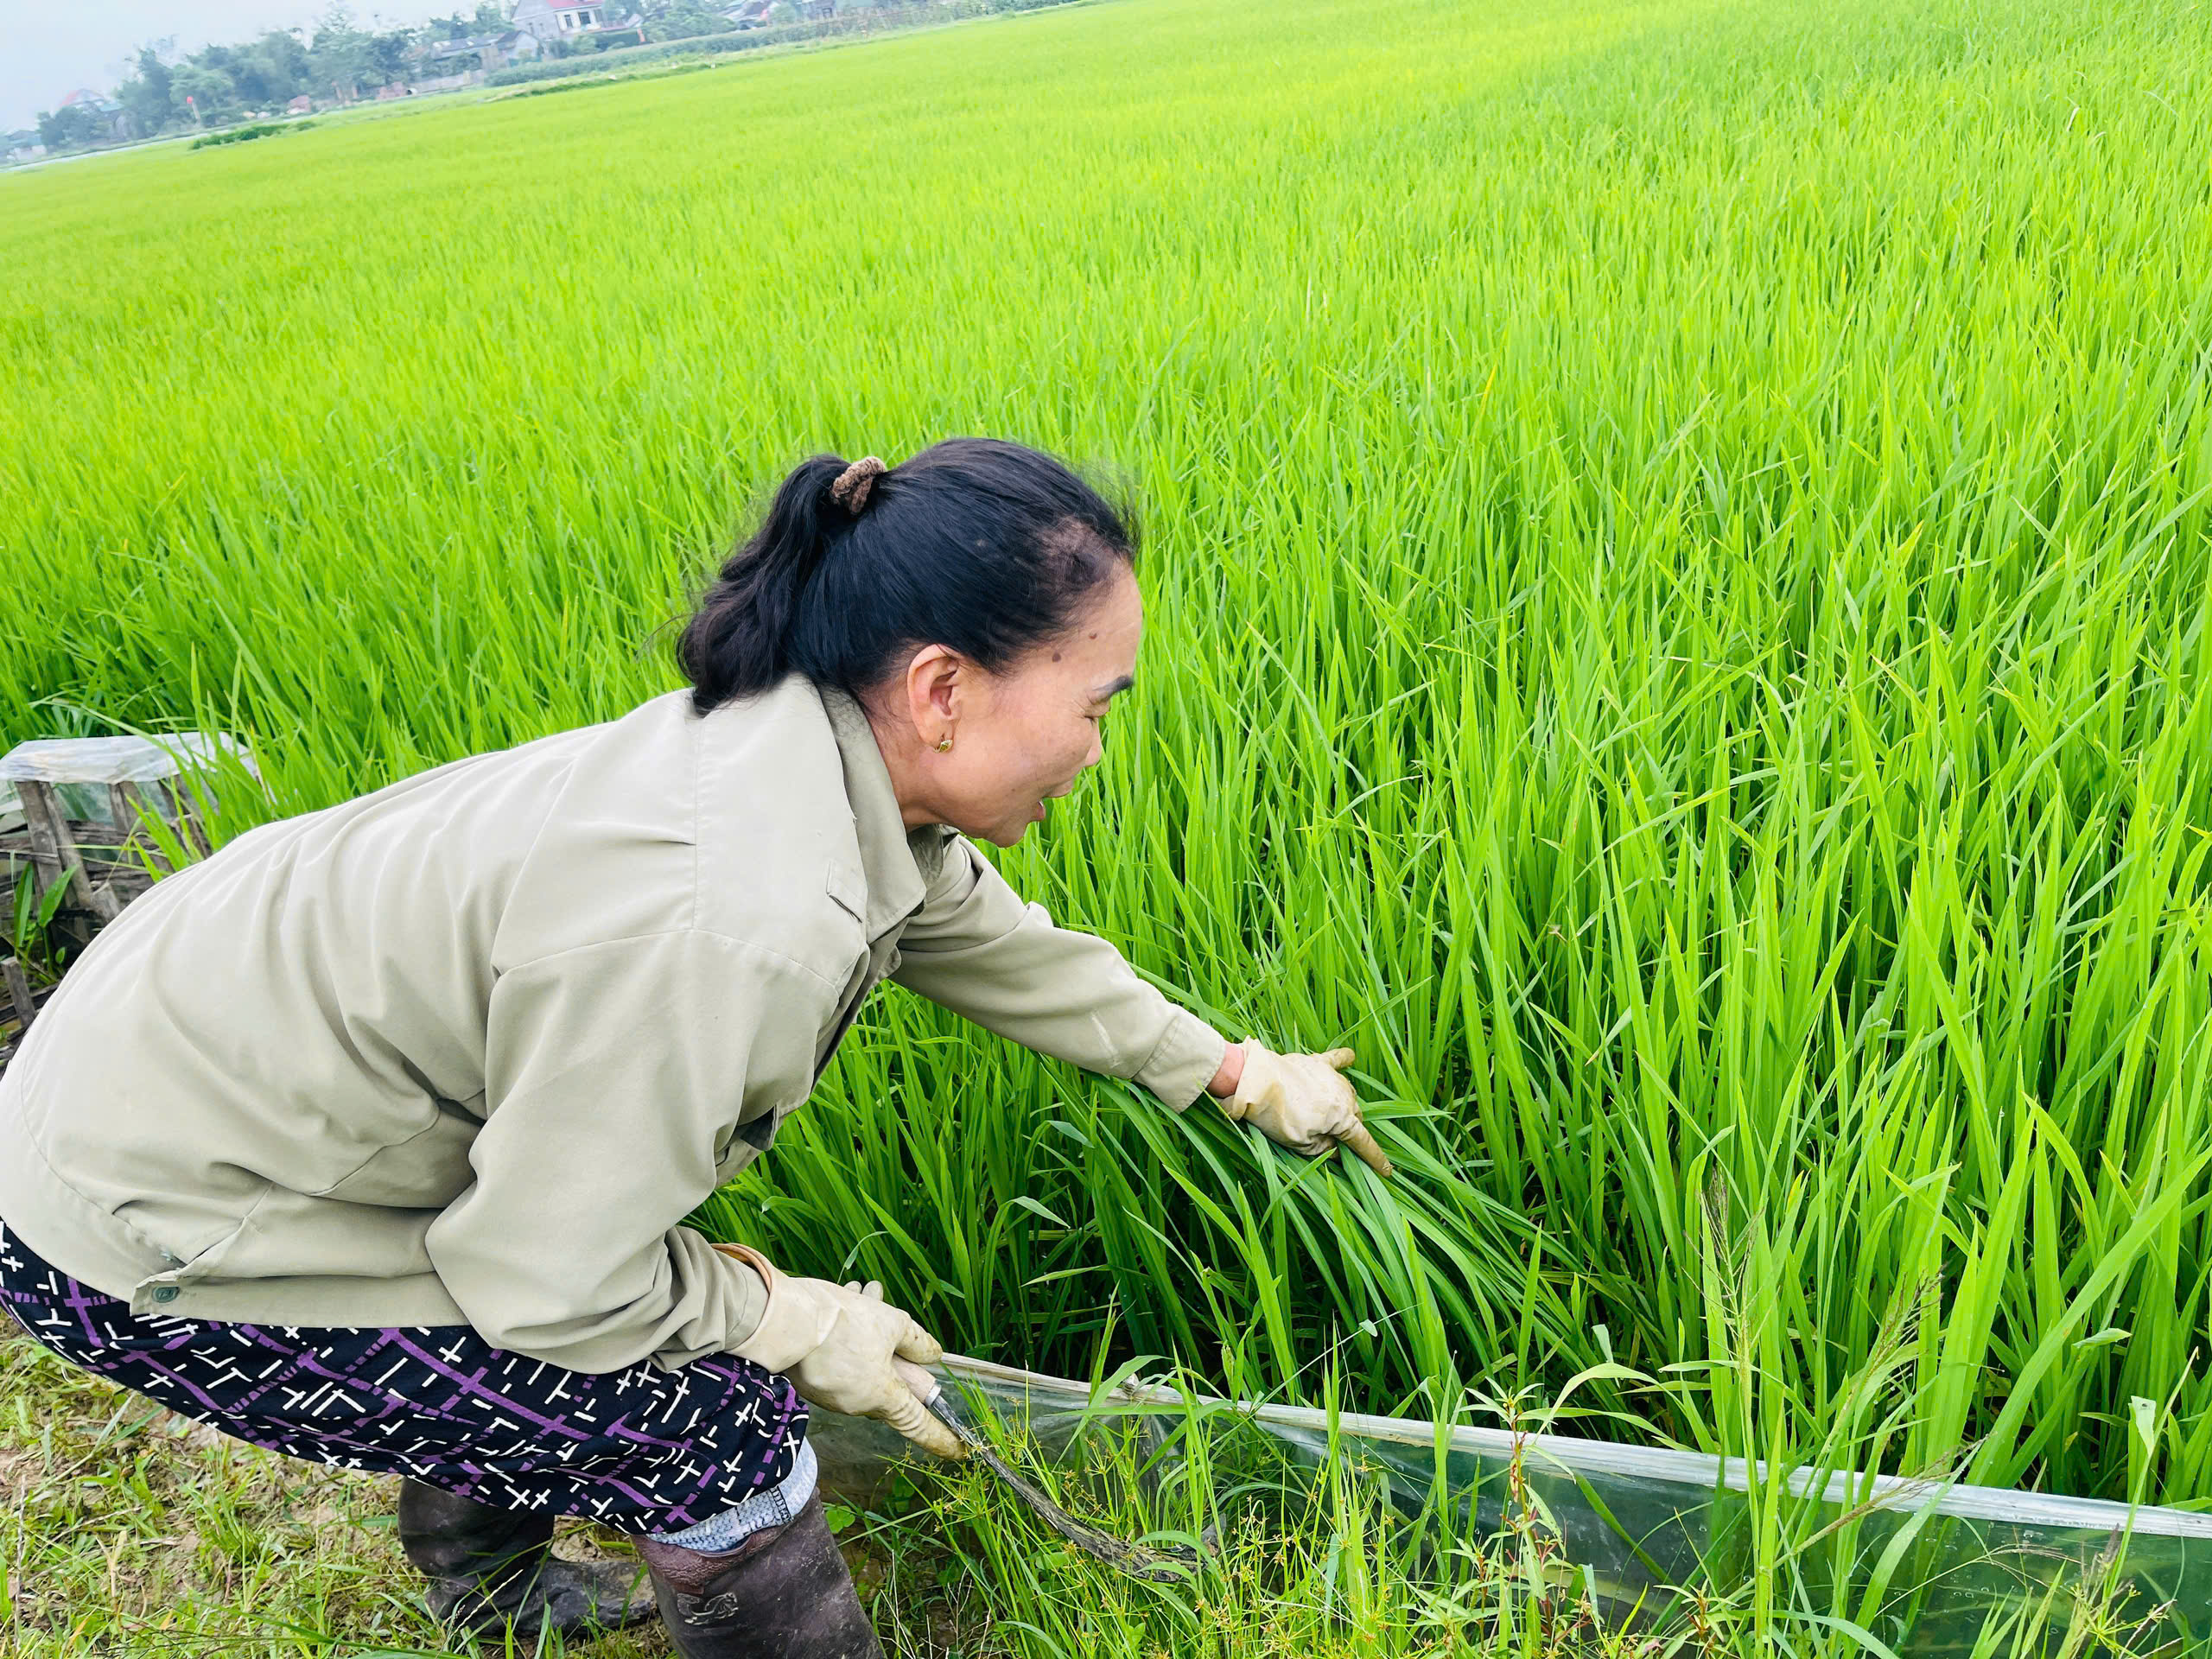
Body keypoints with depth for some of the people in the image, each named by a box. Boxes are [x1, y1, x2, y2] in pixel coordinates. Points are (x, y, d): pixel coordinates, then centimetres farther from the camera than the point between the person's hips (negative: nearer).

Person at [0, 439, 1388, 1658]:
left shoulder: (838, 761, -8)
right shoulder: (721, 928, -35)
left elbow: (997, 942, 9)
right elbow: (552, 1285, -23)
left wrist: (1245, 1078, 18)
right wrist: (802, 1324, -6)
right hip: (152, 1232, -8)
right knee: (719, 1429, -7)